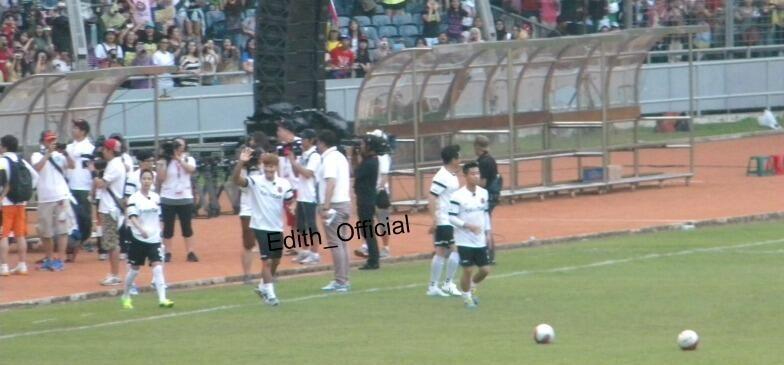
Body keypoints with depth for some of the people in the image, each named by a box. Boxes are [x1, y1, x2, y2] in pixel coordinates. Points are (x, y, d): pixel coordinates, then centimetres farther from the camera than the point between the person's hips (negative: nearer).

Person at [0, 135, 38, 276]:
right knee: (20, 235, 12)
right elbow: (35, 176, 14)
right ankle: (22, 265, 13)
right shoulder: (21, 161, 11)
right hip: (21, 202, 7)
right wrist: (28, 191, 14)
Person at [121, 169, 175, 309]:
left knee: (158, 267, -10)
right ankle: (126, 296, 27)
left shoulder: (156, 197, 7)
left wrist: (159, 232, 16)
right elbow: (132, 217, -18)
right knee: (134, 269, 8)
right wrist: (141, 229, -33)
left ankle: (162, 299, -16)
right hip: (138, 239, -3)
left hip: (154, 239, 3)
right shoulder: (134, 198, -7)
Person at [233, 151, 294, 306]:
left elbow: (288, 203, 7)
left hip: (277, 227, 5)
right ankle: (270, 294, -1)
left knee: (276, 260, 16)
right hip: (261, 226, -5)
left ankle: (263, 287, 37)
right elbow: (237, 180, -27)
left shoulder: (284, 184, -2)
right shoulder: (255, 181, -11)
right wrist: (241, 162, -42)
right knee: (267, 260, -9)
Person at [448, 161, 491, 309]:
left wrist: (487, 232, 13)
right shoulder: (458, 196, -15)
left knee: (485, 269, 5)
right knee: (468, 270, -3)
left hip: (480, 240, 6)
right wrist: (468, 226, -23)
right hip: (465, 240, -5)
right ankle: (466, 296, 18)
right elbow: (451, 217, -13)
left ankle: (472, 287, 33)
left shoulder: (483, 193, 4)